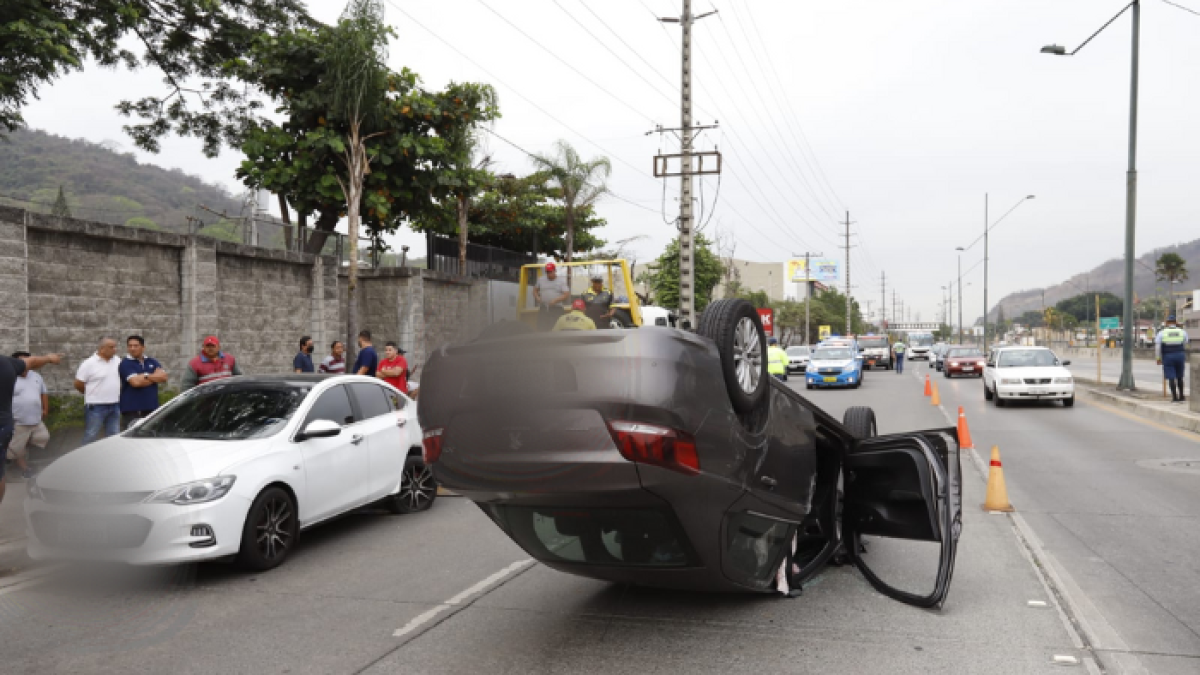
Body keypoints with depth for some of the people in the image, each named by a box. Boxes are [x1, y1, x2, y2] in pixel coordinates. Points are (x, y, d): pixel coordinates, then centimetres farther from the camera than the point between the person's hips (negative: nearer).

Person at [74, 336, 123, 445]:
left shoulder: (118, 361, 5)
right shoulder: (89, 364, -11)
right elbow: (78, 384, -6)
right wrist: (92, 393, 6)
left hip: (115, 406, 5)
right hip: (95, 407, -5)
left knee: (114, 437, 12)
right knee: (90, 437, 2)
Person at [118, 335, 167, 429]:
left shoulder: (152, 362, 13)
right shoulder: (125, 364, -3)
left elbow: (163, 377, -1)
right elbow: (135, 382, -16)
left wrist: (146, 376, -11)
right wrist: (155, 378, -2)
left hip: (151, 408, 5)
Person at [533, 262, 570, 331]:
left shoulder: (561, 281, 2)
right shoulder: (541, 279, 11)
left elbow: (567, 295, -5)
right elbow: (535, 290, 21)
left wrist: (555, 300, -19)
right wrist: (537, 297, -1)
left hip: (556, 309, -2)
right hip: (543, 309, 3)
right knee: (542, 328, -3)